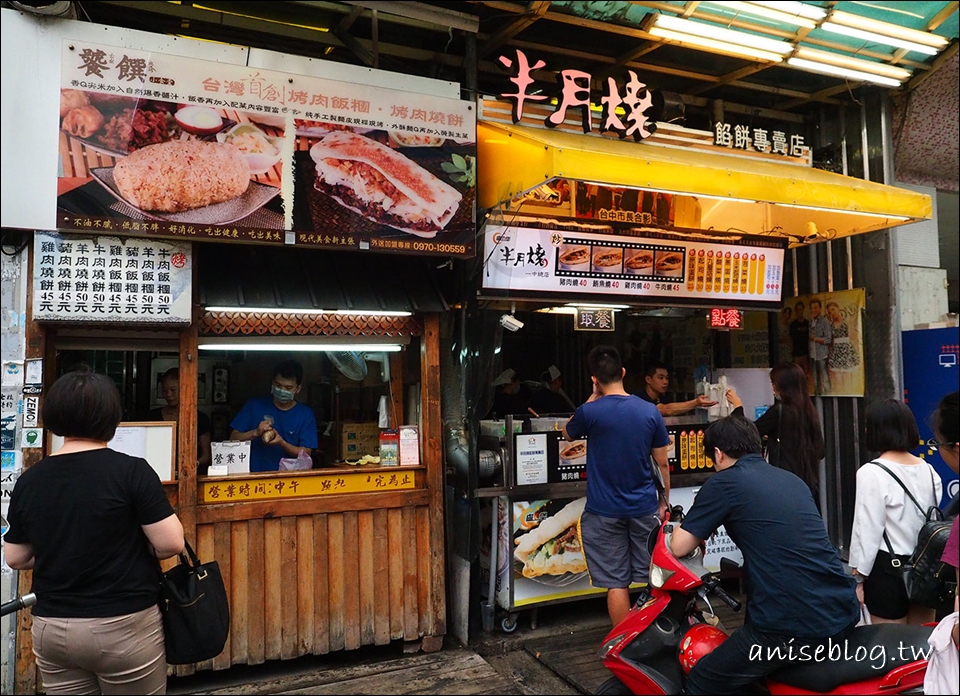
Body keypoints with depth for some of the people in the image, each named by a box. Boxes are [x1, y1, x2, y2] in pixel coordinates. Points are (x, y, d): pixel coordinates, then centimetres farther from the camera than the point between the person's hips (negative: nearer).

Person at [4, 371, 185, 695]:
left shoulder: (28, 480, -2)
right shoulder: (130, 470, -17)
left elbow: (15, 558, 8)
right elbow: (171, 543, -17)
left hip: (50, 628, 4)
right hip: (122, 627, -4)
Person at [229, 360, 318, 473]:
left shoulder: (306, 414, 4)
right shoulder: (254, 405, 7)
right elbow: (233, 438, 6)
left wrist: (281, 443, -15)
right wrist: (255, 433, -11)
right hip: (255, 474, 0)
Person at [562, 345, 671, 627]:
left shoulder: (590, 412, -12)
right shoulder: (650, 411, -3)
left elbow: (567, 433, 11)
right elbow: (663, 464, 4)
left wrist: (593, 398, 10)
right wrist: (664, 502, 17)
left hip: (605, 511, -3)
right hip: (645, 508, 3)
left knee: (616, 583, 6)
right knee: (648, 581, 14)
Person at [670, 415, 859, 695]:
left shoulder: (724, 483, -3)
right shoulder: (792, 479, 17)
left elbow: (679, 547, -1)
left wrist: (700, 515, 18)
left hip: (795, 626, -8)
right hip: (843, 613, 8)